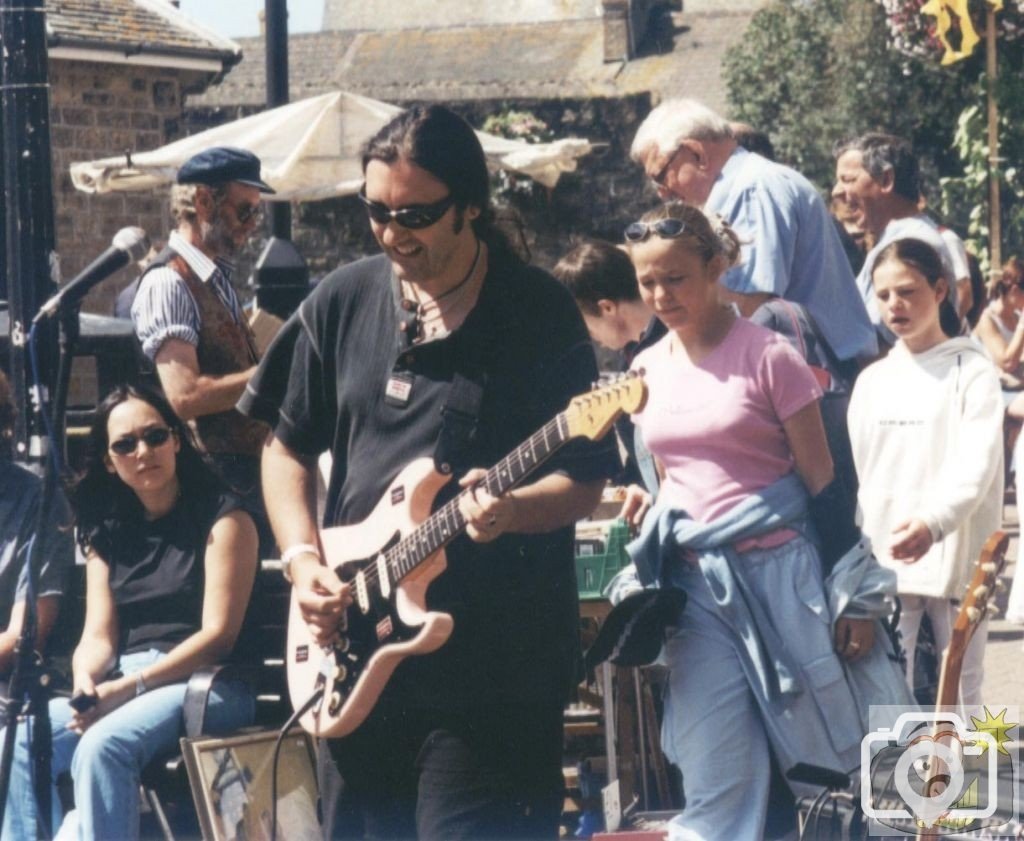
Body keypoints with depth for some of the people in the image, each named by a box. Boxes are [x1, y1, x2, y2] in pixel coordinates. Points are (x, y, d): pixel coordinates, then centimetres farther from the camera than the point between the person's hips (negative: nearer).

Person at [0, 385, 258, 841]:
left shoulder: (221, 518, -1)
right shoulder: (109, 532, 15)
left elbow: (218, 634, -9)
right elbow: (98, 636, 8)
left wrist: (127, 688, -18)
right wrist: (85, 683, -17)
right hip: (120, 687, 6)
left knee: (103, 745, -34)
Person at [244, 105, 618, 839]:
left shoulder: (540, 314, -4)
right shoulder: (343, 303, 8)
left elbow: (586, 482, -4)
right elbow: (288, 445, 15)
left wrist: (511, 509, -25)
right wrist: (303, 559, 0)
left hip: (495, 665, -5)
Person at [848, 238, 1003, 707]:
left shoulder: (972, 371, -3)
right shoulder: (872, 380, 12)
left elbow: (976, 464, -16)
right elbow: (856, 471, 10)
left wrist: (933, 522, -33)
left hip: (955, 559, -4)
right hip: (882, 562, 4)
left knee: (961, 697, 4)